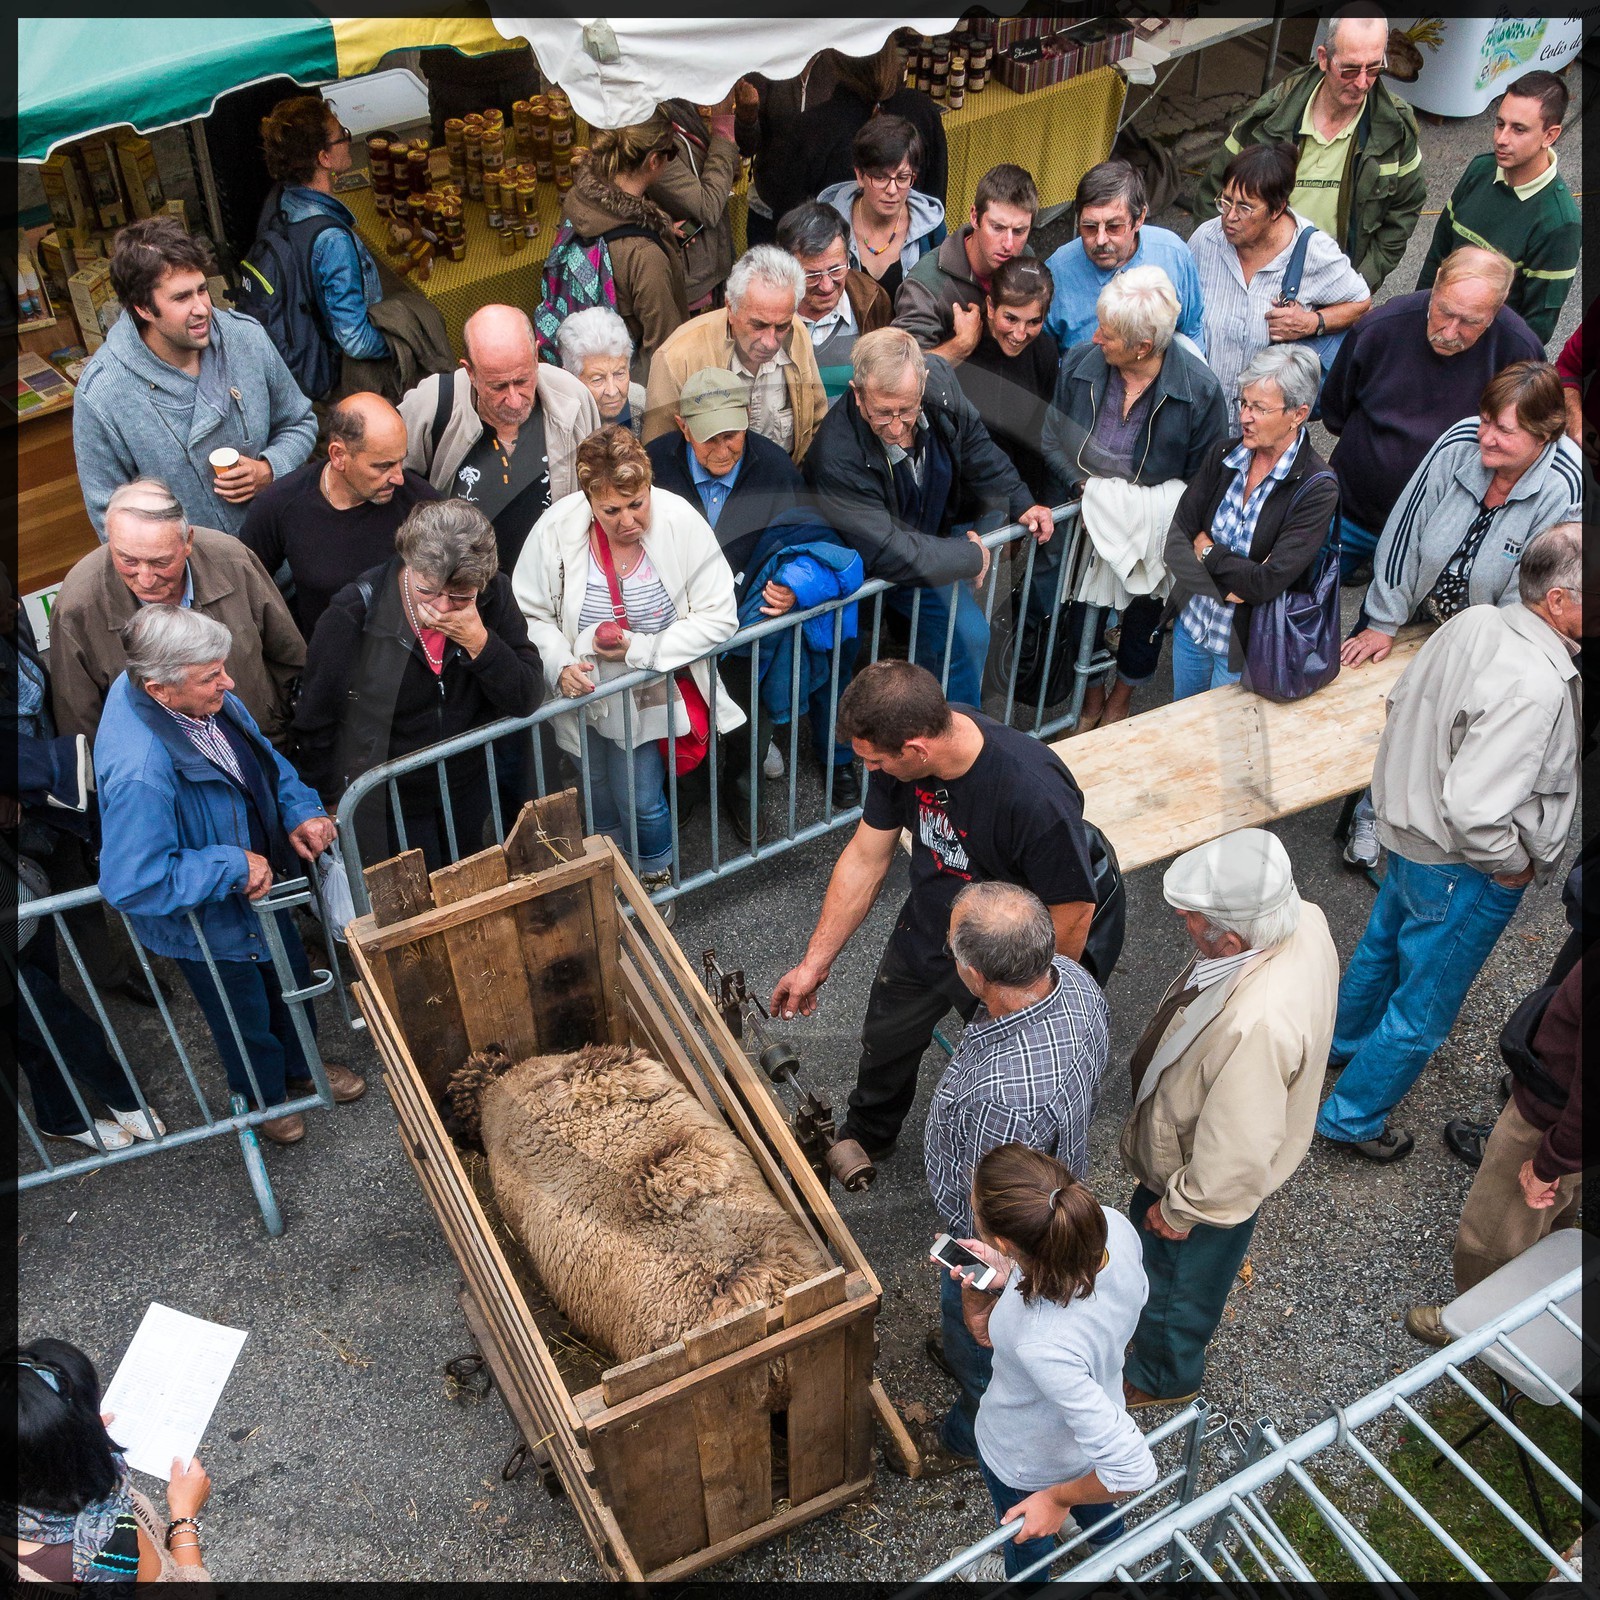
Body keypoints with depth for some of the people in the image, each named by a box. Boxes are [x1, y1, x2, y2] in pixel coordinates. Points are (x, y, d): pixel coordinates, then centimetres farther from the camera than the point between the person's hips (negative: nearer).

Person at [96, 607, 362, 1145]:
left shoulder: (204, 696, -17)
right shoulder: (138, 772, -43)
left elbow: (261, 753, 2)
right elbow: (132, 884, -38)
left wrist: (300, 810, -13)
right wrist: (232, 867, -31)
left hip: (262, 880, 7)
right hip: (211, 922, -7)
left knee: (291, 981, 30)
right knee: (246, 1016, 22)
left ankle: (302, 1068, 60)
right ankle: (264, 1095, 54)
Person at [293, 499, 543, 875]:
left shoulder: (493, 596, -16)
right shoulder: (353, 615, -25)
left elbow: (525, 701, -17)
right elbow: (315, 727, -12)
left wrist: (480, 642, -33)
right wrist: (335, 803, -3)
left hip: (470, 792, 4)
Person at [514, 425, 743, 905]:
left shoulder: (681, 521, -23)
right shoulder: (556, 529, -20)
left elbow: (719, 617, -20)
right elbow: (530, 614, -9)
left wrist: (639, 648, -25)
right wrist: (560, 665, -28)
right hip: (584, 692, 2)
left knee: (641, 801, 3)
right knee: (600, 797, 21)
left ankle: (657, 878, 37)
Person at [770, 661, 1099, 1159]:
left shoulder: (1037, 797, -41)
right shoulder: (899, 751, -21)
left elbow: (1073, 913, -26)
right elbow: (866, 859, -7)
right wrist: (815, 961, -2)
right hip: (924, 932, 6)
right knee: (884, 1045, 28)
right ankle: (863, 1140, 59)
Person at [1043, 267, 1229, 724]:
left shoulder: (1201, 390, -18)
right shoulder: (1079, 364, -11)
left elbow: (1204, 480, -10)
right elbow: (1053, 441, 0)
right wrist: (1084, 486, -13)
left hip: (1156, 527, -1)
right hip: (1088, 516, 2)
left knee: (1144, 612, 14)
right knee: (1083, 606, 6)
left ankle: (1122, 697, 43)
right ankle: (1091, 695, 37)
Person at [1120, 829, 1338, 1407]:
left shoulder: (1257, 1024, -48)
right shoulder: (1302, 918, -22)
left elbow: (1236, 1153, -34)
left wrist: (1179, 1210, -16)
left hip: (1208, 1180, -8)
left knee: (1178, 1283, 24)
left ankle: (1161, 1377, 54)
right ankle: (1148, 1313, 65)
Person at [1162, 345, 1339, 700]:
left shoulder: (1317, 490, -22)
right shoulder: (1225, 454, -7)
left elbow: (1267, 583, -28)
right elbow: (1175, 539, -10)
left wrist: (1206, 550, -16)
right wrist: (1229, 581, -23)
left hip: (1245, 646, -5)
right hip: (1191, 621, 5)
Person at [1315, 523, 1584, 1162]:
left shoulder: (1473, 621, -10)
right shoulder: (1533, 688, -36)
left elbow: (1401, 700, 5)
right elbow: (1474, 811, -38)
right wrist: (1513, 865, -19)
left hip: (1406, 828, 9)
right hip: (1462, 872, -9)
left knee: (1383, 944, 33)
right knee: (1423, 1011, 13)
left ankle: (1346, 1041, 60)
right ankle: (1353, 1118, 33)